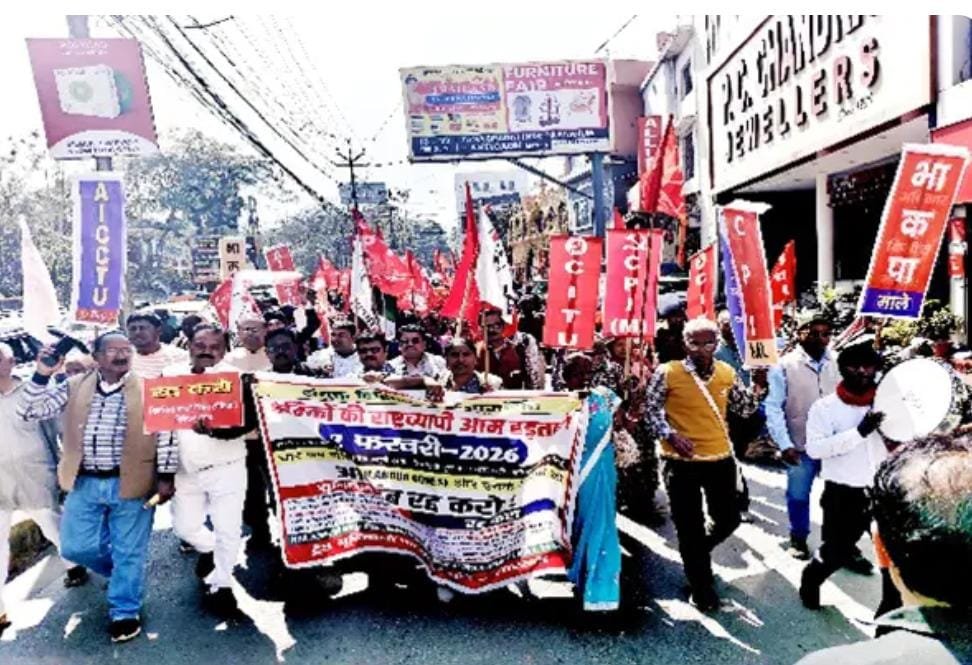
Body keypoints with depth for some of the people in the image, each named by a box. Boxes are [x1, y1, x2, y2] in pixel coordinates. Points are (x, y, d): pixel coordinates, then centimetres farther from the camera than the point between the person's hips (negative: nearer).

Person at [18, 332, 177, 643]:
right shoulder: (74, 386, 4)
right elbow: (31, 411, 1)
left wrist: (165, 476, -10)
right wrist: (42, 375, -13)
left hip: (130, 484, -3)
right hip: (84, 483, 4)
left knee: (128, 551, 6)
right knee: (75, 547, 10)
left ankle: (124, 612, 25)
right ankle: (122, 571, 38)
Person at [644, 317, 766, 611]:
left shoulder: (727, 372, 2)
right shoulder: (667, 373, -10)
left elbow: (744, 409, 11)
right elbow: (651, 408, -4)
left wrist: (757, 386, -6)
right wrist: (670, 435, -18)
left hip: (720, 458, 4)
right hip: (682, 462, -4)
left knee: (728, 520, 14)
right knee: (689, 527, 7)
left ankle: (698, 554, 45)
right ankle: (701, 587, 27)